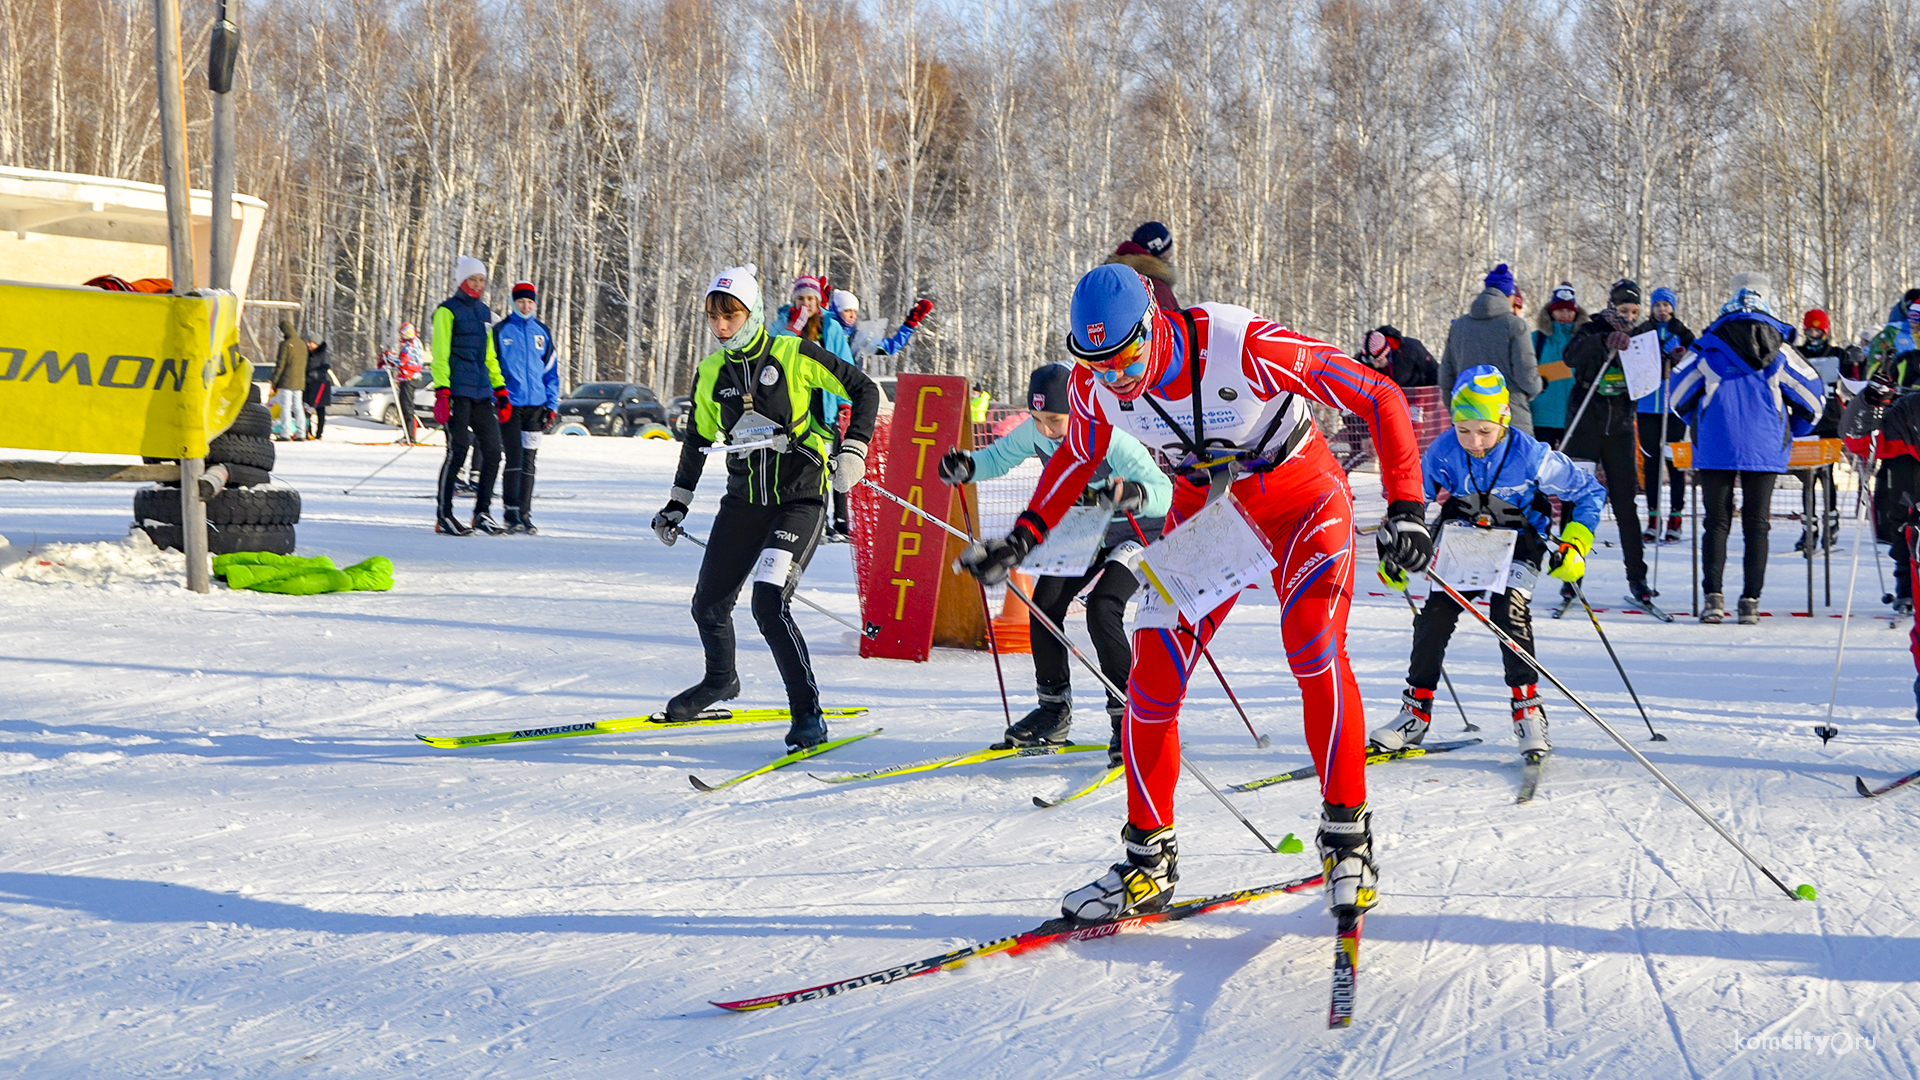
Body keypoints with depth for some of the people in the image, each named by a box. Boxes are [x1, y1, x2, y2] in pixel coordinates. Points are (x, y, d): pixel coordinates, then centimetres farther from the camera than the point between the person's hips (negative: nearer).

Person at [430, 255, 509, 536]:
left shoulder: (484, 312, 19)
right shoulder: (448, 310, -2)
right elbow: (440, 354, -7)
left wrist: (500, 390, 19)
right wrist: (441, 391, -15)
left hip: (481, 392, 7)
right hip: (458, 391, -7)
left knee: (493, 451, 1)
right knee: (458, 452, -9)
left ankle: (482, 512, 11)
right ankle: (444, 515, 0)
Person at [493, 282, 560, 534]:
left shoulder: (542, 332, 10)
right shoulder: (500, 331, 0)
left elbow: (551, 370, 14)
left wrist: (551, 405, 7)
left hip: (535, 405, 3)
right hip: (510, 404, -3)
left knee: (528, 461, 6)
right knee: (514, 458, -7)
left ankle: (524, 513, 11)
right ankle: (511, 513, -1)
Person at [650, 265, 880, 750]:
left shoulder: (794, 355, -10)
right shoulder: (711, 372, 5)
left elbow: (865, 390, -4)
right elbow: (698, 438, 19)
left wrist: (853, 450, -15)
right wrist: (677, 504, 18)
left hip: (799, 499, -6)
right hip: (743, 500, 6)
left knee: (768, 606, -21)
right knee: (708, 605, 12)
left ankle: (807, 715, -11)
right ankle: (721, 679, 44)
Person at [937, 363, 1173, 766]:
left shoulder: (1110, 438, -33)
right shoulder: (1036, 432, -16)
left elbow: (1164, 492, -36)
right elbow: (999, 457, 2)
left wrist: (1132, 494, -57)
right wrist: (968, 467, -20)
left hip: (1138, 533, -6)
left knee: (1102, 609, -25)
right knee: (1045, 604, -7)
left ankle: (1128, 715, -13)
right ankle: (1054, 709, 10)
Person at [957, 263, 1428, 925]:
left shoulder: (1247, 348, -34)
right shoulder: (1094, 385, -18)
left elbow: (1380, 398, -27)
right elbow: (1078, 456, 6)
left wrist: (1406, 509, -34)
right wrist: (1023, 537, -3)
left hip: (1301, 501, -4)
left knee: (1313, 647, -26)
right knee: (1153, 675, -5)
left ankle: (1347, 834, -14)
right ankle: (1148, 861, 8)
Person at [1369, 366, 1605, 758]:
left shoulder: (1531, 456, -23)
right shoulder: (1443, 452, -17)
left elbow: (1589, 493, -9)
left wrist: (1573, 547, -15)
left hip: (1517, 545, -3)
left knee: (1509, 612, -25)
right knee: (1436, 613, -11)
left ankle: (1528, 710, -13)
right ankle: (1416, 711, 2)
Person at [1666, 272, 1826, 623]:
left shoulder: (1709, 346, 1)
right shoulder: (1780, 350, 3)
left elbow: (1677, 389, 7)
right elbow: (1813, 393, 7)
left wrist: (1698, 424, 24)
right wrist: (1791, 434, 22)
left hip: (1715, 448, 0)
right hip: (1765, 447, 0)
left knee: (1717, 521, 5)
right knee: (1756, 524, 5)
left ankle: (1713, 595, -6)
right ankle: (1751, 601, 1)